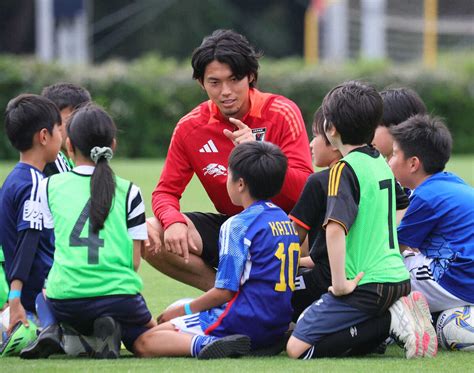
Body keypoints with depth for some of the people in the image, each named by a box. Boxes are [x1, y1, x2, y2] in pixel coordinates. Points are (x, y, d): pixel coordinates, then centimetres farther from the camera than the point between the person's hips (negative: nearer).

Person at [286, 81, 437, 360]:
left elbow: (335, 228, -27)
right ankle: (397, 315, 0)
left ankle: (392, 321, -14)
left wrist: (340, 283, -22)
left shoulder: (344, 169, -12)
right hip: (399, 279, 8)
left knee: (298, 348, -7)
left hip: (366, 285, -8)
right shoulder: (381, 163, 14)